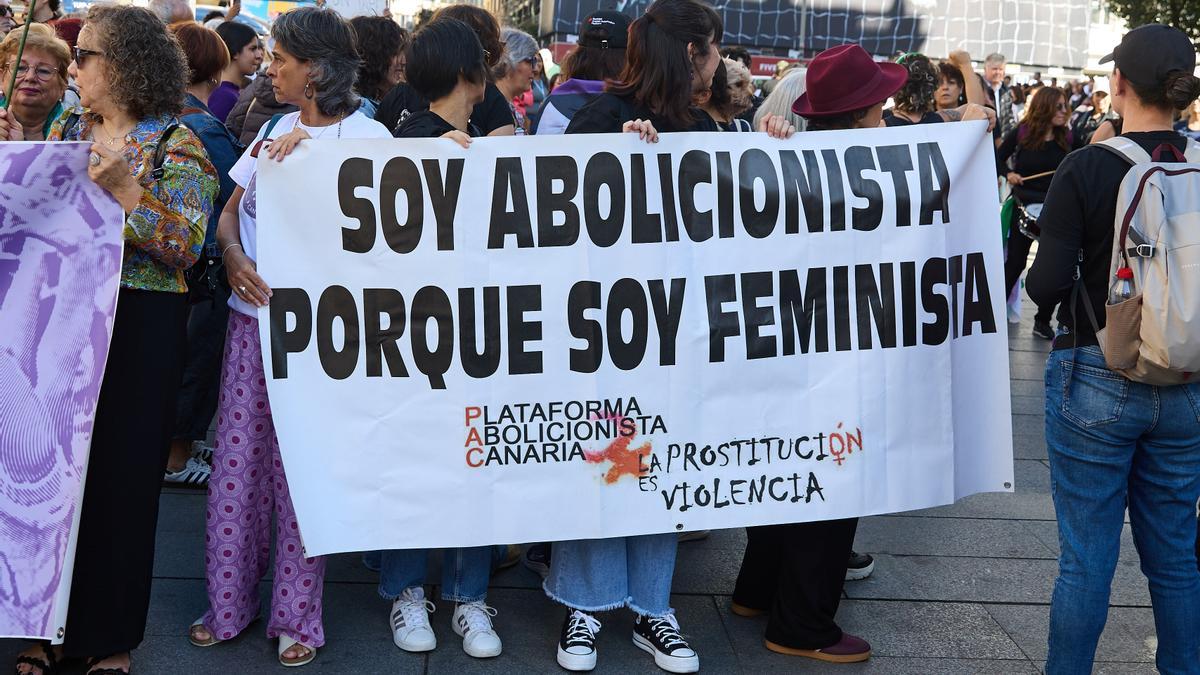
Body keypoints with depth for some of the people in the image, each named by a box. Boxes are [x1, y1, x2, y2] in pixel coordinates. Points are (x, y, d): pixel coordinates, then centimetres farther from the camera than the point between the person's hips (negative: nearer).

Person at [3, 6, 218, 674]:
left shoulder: (175, 144, -6)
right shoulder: (65, 131, 12)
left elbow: (186, 248, -16)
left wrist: (121, 188, -22)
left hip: (138, 331, -5)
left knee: (121, 475, 2)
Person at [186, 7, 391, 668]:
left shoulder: (366, 136, -7)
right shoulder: (275, 129, 13)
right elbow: (230, 212, 13)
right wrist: (234, 258, -8)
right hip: (253, 311, 6)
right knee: (237, 458, 9)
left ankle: (296, 615, 16)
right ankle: (229, 602, 24)